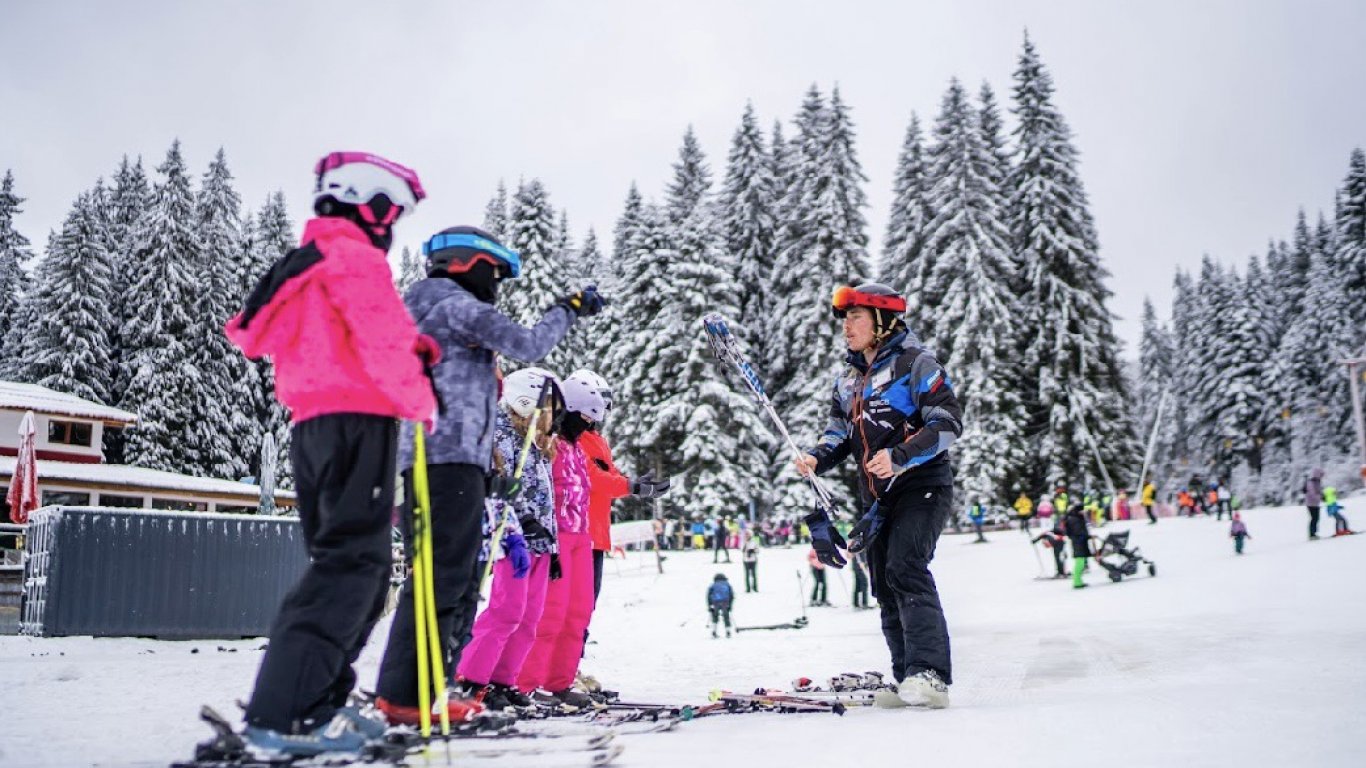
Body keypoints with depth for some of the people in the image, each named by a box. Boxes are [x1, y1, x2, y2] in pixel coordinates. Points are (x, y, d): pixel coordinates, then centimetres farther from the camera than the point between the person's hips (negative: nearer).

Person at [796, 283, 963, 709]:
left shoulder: (915, 363, -6)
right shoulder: (847, 380, 16)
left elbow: (948, 421, -14)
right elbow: (839, 433, 18)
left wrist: (901, 456, -26)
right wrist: (817, 458, -4)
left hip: (922, 486, -7)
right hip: (877, 496, 8)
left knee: (905, 567, -23)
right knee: (884, 585, 5)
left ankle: (930, 674, -23)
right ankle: (908, 680, 12)